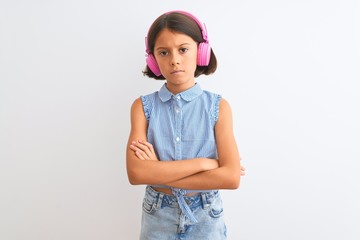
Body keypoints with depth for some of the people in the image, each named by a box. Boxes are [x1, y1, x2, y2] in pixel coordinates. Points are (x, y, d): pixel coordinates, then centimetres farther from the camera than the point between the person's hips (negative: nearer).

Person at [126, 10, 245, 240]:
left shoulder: (219, 107, -11)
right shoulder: (143, 107, -9)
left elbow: (231, 177, -18)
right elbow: (136, 173, -20)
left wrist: (159, 172, -19)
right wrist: (203, 163, -21)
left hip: (206, 219, 0)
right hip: (158, 219, 1)